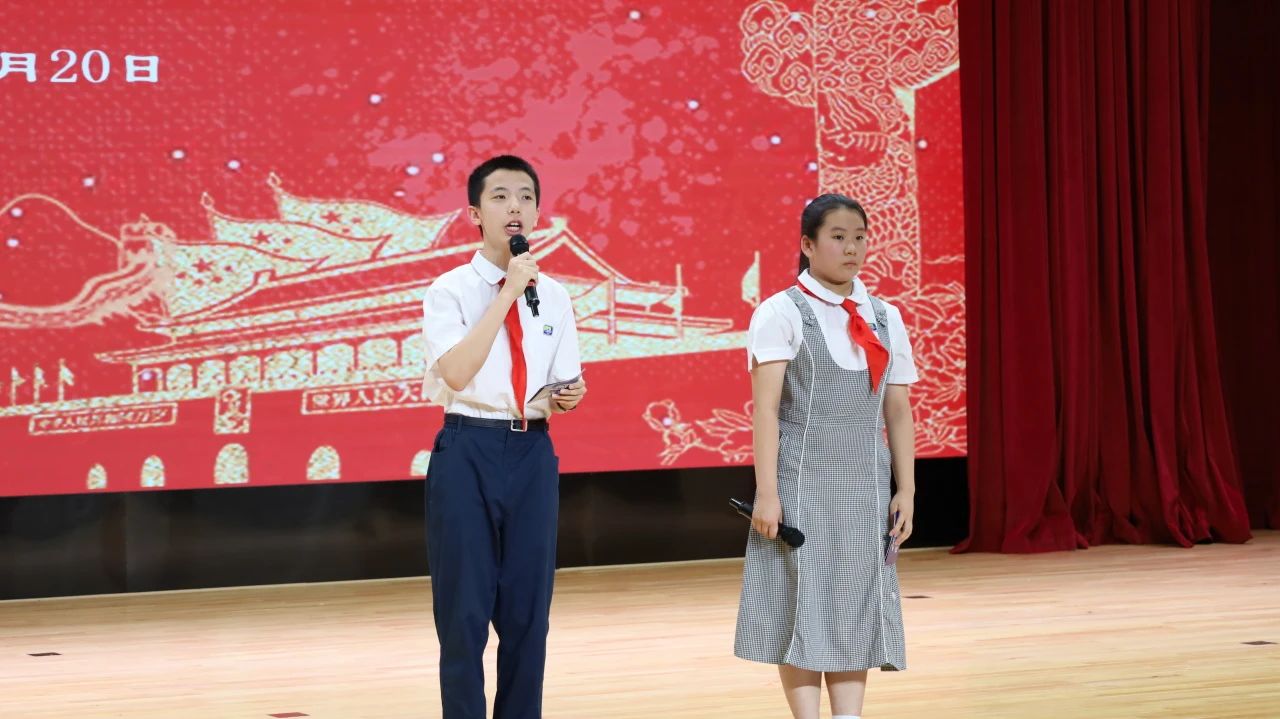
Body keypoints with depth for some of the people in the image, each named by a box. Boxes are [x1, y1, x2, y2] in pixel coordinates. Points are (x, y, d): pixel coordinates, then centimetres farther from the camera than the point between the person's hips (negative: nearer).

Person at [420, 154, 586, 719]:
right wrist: (507, 292, -20)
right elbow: (456, 373, -21)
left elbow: (566, 383, 13)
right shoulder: (450, 290, -5)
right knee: (465, 610, 1)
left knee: (528, 609, 10)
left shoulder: (553, 295, 8)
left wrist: (568, 397, -11)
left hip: (533, 454, 4)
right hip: (468, 450, -4)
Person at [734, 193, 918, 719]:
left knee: (857, 606, 5)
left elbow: (898, 412, 10)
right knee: (802, 604, -2)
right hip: (803, 482, -4)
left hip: (865, 486, 4)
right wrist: (766, 492, -15)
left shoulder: (885, 318, 10)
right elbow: (765, 409, -10)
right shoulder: (781, 313, -4)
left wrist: (905, 489, 5)